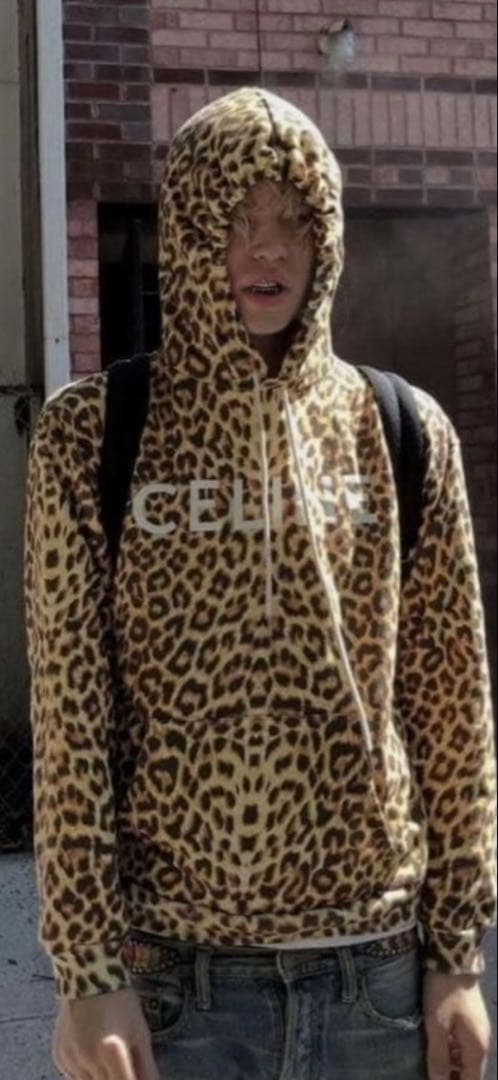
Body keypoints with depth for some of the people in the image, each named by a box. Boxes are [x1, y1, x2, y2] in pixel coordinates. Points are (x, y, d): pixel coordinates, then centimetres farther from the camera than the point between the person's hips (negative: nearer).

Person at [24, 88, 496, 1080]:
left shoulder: (406, 435, 0)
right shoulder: (90, 437, -4)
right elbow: (70, 722, -6)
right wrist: (87, 973, -8)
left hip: (379, 968, 2)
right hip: (176, 971, -1)